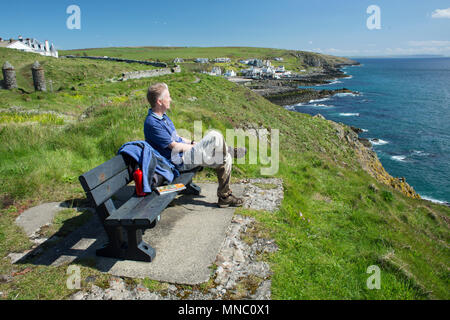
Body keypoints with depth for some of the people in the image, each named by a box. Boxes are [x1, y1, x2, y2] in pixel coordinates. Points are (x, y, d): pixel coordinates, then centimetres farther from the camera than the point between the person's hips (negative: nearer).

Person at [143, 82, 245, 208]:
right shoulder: (152, 123, -19)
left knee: (225, 160, -2)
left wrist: (192, 143, 9)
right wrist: (195, 146, -7)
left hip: (185, 153, 10)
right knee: (215, 136, -20)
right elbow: (174, 146, -18)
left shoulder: (162, 116, 13)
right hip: (179, 161, -10)